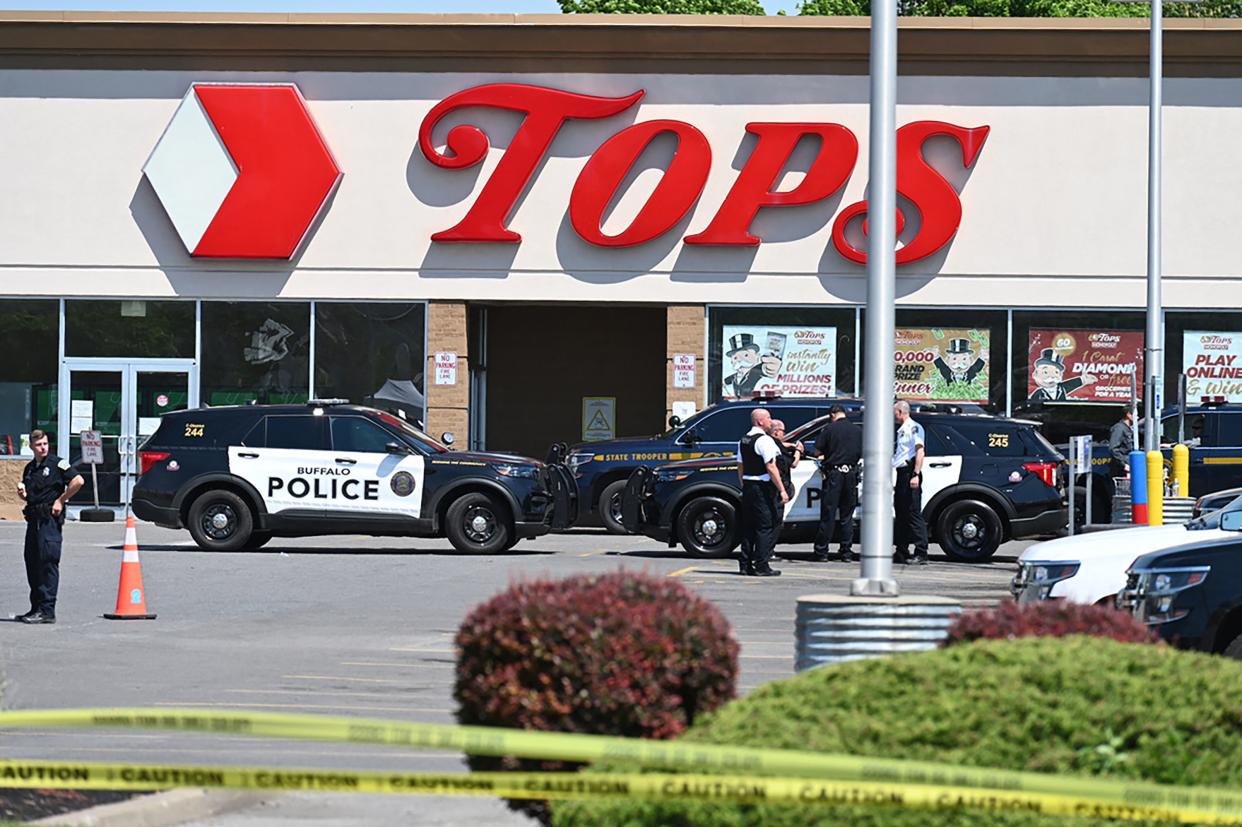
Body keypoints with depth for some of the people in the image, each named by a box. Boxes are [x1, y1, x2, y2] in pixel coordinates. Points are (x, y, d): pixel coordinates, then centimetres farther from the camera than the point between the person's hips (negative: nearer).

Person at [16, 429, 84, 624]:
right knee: (32, 562, 9)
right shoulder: (29, 468, 17)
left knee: (48, 563, -10)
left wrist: (61, 500, -9)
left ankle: (47, 611, -11)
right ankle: (36, 608, 16)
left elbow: (78, 481, -12)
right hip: (34, 518, 8)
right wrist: (22, 493, 3)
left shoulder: (56, 464, -5)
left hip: (50, 518, -8)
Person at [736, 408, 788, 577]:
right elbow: (771, 468, -18)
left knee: (748, 525, 12)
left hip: (748, 486, 8)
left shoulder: (744, 441, 13)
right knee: (766, 526, -5)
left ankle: (746, 564, 13)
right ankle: (761, 566, -8)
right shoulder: (764, 440, -13)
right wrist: (782, 490, -16)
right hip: (763, 487, -8)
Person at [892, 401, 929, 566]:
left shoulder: (914, 428, -9)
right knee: (901, 514, 13)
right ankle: (902, 552, 20)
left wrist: (916, 474, -25)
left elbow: (920, 451, -18)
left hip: (910, 472, -10)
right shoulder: (901, 430, 20)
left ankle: (921, 554, -14)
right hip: (901, 473, 10)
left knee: (914, 513, -12)